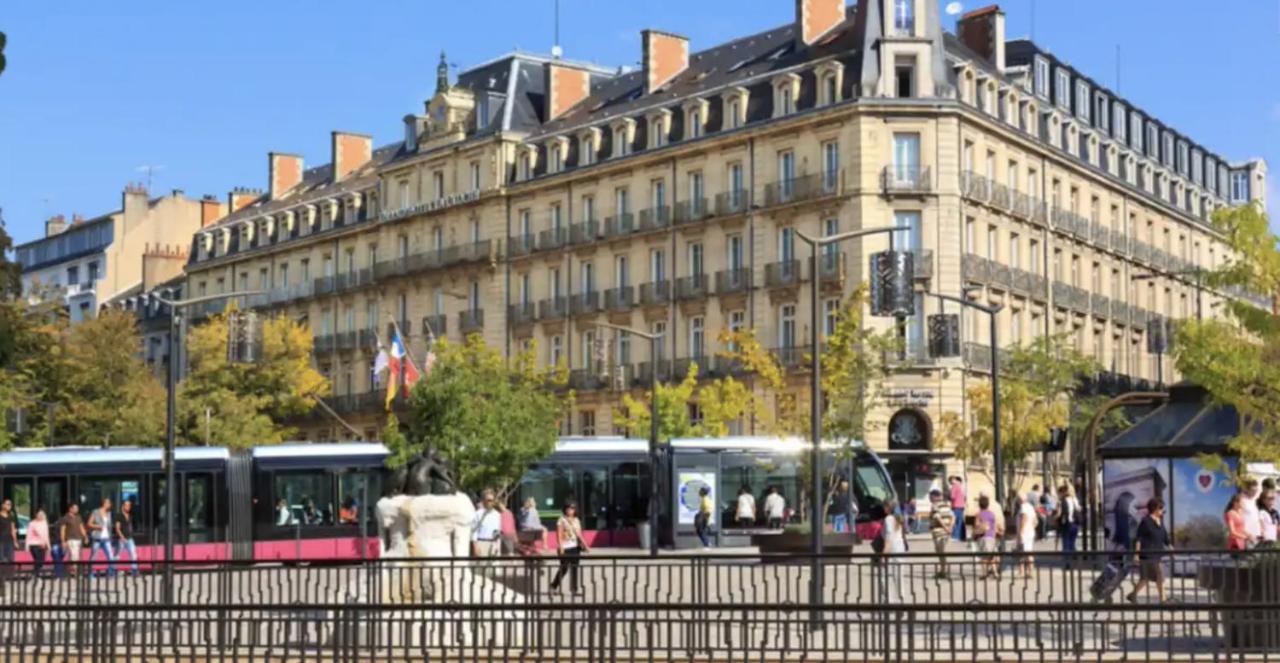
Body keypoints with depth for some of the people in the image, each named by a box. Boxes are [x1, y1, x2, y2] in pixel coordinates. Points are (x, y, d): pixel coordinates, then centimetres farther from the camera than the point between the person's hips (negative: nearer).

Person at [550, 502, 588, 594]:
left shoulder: (576, 520, 13)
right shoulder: (562, 521, -5)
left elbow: (579, 534, 16)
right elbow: (559, 535, -10)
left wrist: (585, 545, 10)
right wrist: (561, 547, -19)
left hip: (575, 547, 6)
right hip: (566, 547, -6)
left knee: (574, 567, 5)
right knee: (564, 568, -3)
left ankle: (574, 587, 10)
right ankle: (554, 586, 12)